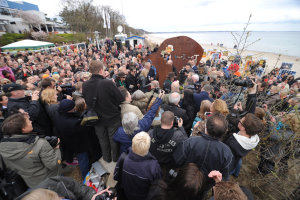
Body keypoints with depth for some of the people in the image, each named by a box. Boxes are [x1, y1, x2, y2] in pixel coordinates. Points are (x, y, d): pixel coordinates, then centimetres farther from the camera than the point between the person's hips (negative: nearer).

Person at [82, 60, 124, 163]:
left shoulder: (85, 85, -12)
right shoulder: (108, 83, -27)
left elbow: (86, 101, 3)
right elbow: (121, 99, -20)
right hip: (112, 118, -4)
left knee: (103, 140, 24)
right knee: (114, 139, 19)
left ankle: (107, 158, 45)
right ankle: (116, 158, 40)